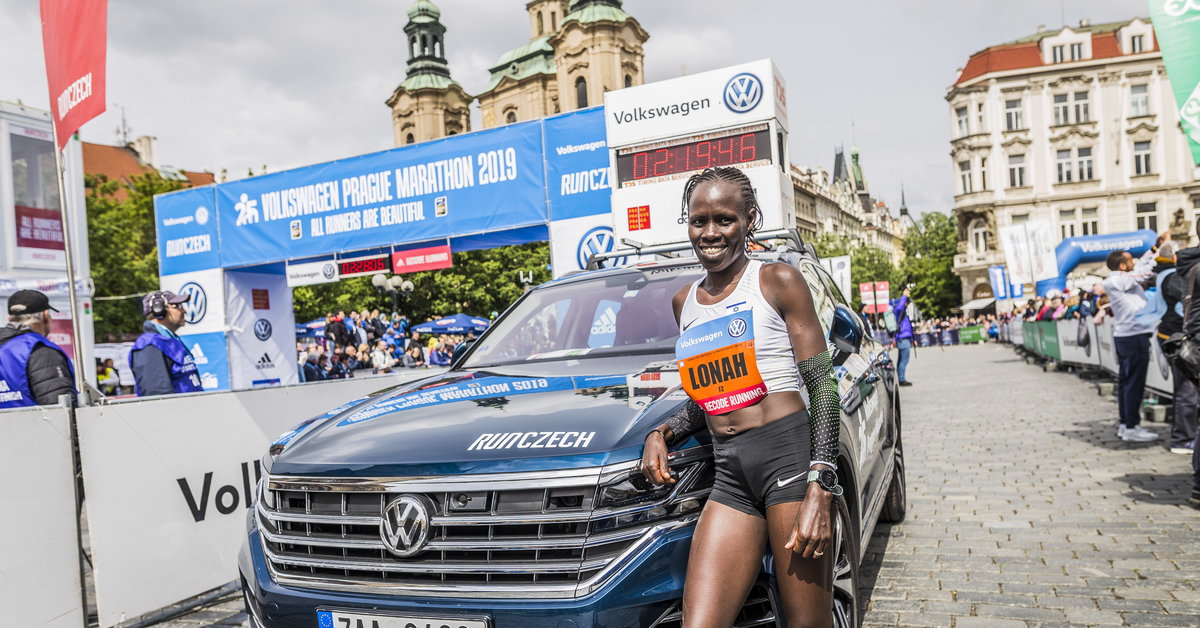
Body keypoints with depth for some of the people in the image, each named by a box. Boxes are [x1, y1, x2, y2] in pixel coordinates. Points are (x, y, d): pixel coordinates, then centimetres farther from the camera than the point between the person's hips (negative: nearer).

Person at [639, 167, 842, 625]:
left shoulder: (778, 282, 2)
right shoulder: (684, 301, 18)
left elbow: (823, 387, -4)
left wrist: (820, 488, -14)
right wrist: (661, 434, 6)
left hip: (789, 454, -4)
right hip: (730, 474, 5)